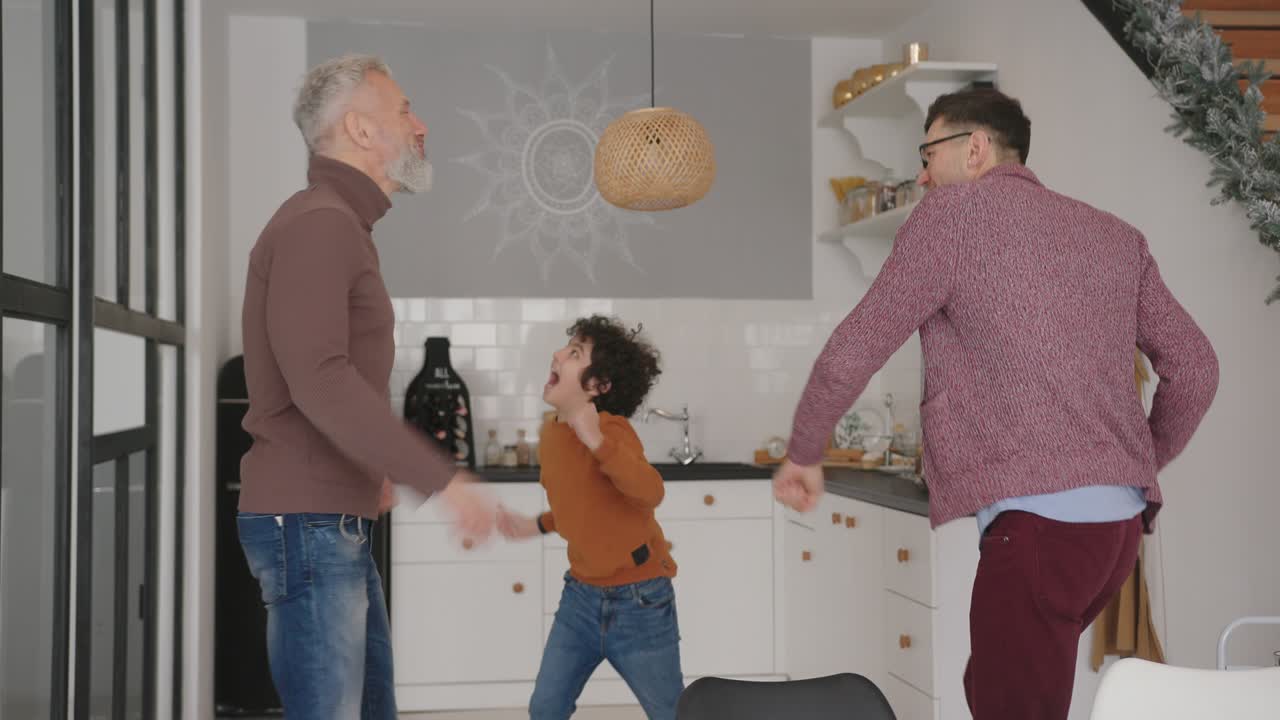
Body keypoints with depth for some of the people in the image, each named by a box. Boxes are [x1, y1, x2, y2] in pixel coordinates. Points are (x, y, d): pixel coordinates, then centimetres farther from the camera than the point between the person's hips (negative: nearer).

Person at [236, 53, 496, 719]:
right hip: (307, 523, -10)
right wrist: (442, 480, -25)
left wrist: (374, 473, 26)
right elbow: (320, 380, -24)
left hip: (338, 525, 10)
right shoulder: (319, 223, -14)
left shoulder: (339, 225, 17)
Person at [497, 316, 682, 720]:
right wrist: (537, 525, 21)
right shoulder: (549, 433, 2)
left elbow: (650, 493, -42)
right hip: (580, 597, 7)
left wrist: (595, 439, -50)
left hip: (638, 603, -7)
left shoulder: (611, 429, -22)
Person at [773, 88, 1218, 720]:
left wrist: (803, 453, 13)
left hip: (1039, 521, -7)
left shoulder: (955, 212, -1)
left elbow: (853, 351, -1)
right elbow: (1194, 367, 17)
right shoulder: (1116, 236, 16)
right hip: (1122, 519, 7)